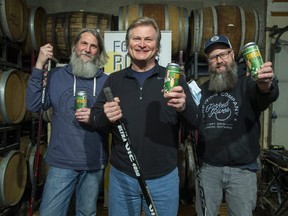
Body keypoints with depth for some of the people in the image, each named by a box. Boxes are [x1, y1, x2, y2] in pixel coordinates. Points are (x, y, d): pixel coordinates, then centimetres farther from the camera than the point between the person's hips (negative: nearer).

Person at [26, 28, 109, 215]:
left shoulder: (107, 81, -1)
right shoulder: (56, 75, 0)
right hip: (62, 161, -1)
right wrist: (39, 66, -14)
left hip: (94, 163, 1)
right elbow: (34, 105, -10)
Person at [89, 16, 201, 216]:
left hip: (164, 178, -1)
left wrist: (184, 107, -28)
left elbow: (196, 122, -5)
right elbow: (95, 119, 3)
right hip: (121, 177, 1)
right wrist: (105, 117, -20)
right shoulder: (114, 80, 4)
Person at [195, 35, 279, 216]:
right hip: (207, 168, 3)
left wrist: (265, 85, -53)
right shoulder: (204, 89, 7)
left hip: (242, 169, -3)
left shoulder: (247, 82, -7)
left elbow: (267, 96, -30)